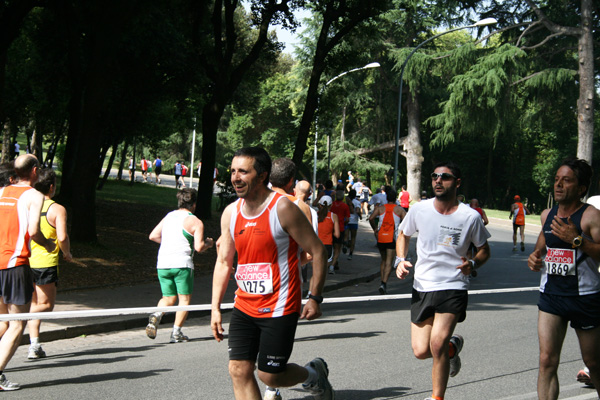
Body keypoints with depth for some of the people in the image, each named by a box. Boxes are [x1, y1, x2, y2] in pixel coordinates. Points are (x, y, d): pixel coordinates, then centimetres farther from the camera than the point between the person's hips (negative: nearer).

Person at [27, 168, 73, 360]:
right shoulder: (57, 209, -8)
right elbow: (62, 237, -17)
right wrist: (67, 254, 2)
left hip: (26, 261, 5)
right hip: (46, 263, -5)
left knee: (34, 304, 15)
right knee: (46, 305, 5)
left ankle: (35, 346, 12)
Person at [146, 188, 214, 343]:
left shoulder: (168, 216, 13)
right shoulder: (196, 222, -4)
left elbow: (153, 236, 12)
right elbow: (199, 247, -12)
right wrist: (208, 243, 9)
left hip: (162, 264, 5)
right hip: (182, 264, -5)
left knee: (168, 298, 16)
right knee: (185, 298, 8)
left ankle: (156, 315, -13)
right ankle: (176, 332, 3)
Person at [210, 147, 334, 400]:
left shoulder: (282, 208, -13)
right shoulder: (230, 213, 5)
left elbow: (317, 251, -9)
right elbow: (223, 262, 13)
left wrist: (315, 298, -11)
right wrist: (215, 308, 8)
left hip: (279, 308, -6)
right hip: (244, 307, 6)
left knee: (269, 375, -2)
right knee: (239, 370, -1)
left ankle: (314, 374, 29)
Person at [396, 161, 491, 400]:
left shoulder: (470, 216, -8)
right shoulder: (419, 209, -3)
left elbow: (484, 250, 6)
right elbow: (403, 234, 16)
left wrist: (473, 264, -15)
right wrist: (400, 260, -1)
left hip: (453, 287, -3)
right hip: (422, 287, 3)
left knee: (437, 344, -19)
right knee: (420, 351, 1)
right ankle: (452, 347, 34)